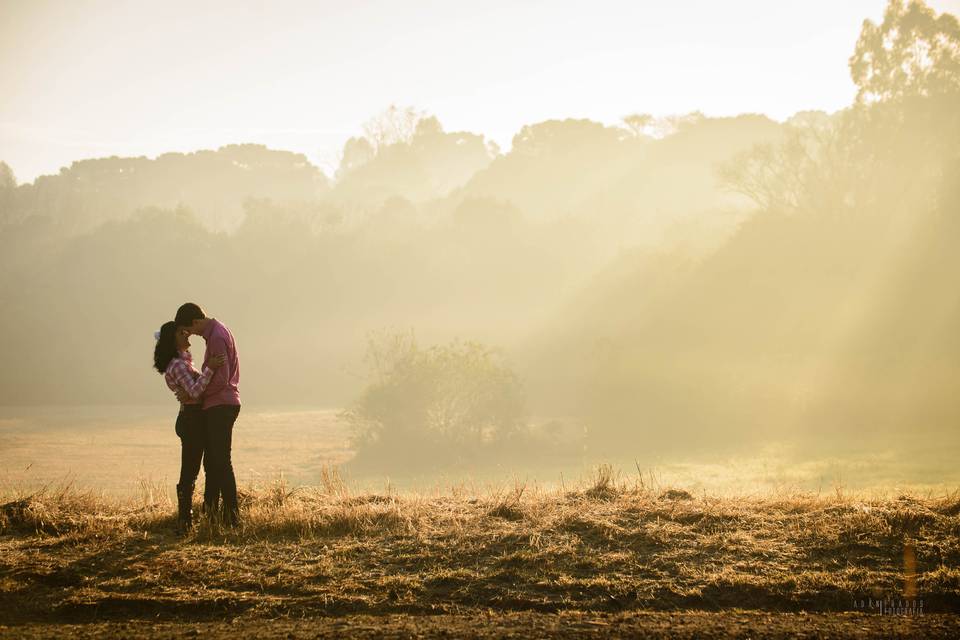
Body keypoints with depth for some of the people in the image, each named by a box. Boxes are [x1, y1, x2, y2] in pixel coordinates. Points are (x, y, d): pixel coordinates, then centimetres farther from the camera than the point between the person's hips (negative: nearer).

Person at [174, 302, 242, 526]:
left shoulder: (217, 337, -16)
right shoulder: (217, 332, 16)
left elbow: (221, 378, -21)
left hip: (220, 406, -11)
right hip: (217, 407, 11)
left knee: (221, 462, -10)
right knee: (211, 461, 13)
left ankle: (232, 515, -10)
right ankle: (210, 510, 17)